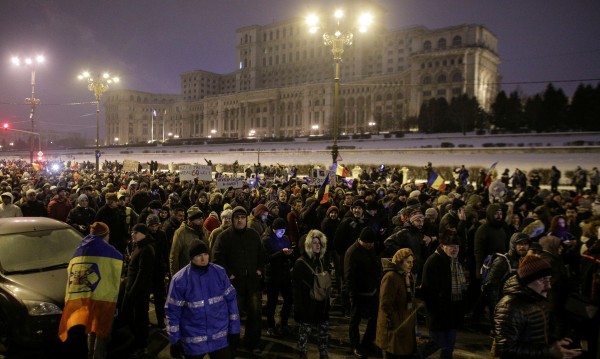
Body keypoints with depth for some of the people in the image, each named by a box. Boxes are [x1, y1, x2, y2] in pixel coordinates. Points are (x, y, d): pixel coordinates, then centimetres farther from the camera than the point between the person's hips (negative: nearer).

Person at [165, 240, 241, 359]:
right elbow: (173, 311, -4)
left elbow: (231, 300, 1)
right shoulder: (179, 279, -9)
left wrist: (234, 330, 0)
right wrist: (175, 340, -2)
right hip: (193, 342, -1)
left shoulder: (220, 272, -3)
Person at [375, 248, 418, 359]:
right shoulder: (391, 277, -21)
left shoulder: (407, 275, 9)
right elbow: (385, 304, -23)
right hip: (396, 327, -9)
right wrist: (392, 324, -22)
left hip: (407, 324, 9)